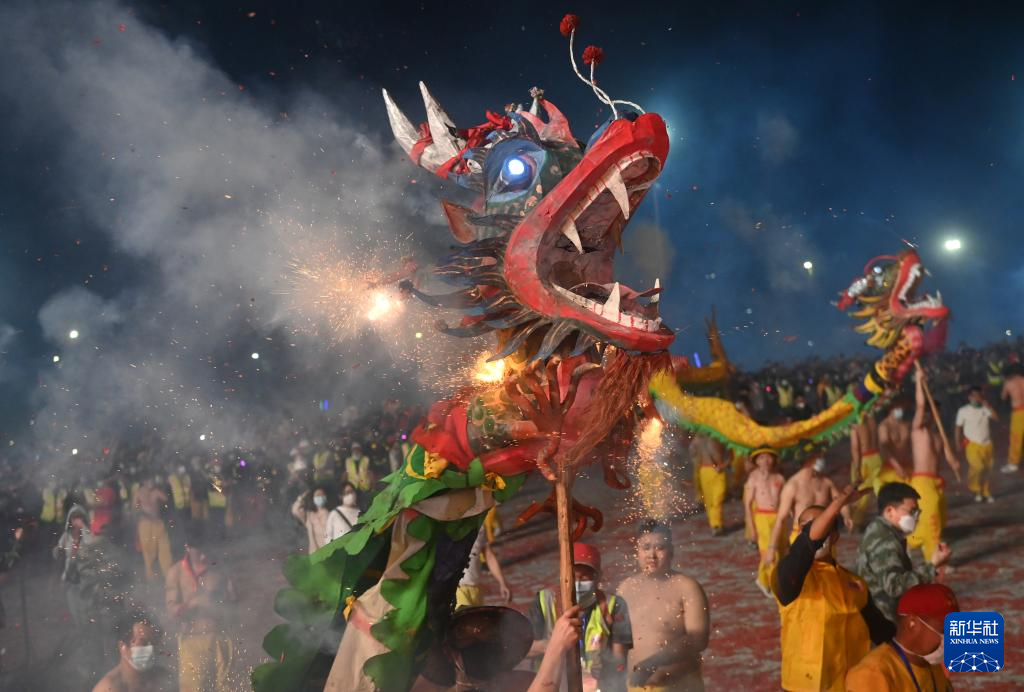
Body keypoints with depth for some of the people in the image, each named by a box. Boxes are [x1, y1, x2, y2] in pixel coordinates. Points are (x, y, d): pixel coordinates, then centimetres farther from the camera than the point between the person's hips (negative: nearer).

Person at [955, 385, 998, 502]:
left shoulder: (984, 409, 3)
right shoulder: (963, 411, -4)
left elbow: (996, 417, -11)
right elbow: (958, 427, 1)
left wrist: (987, 405, -14)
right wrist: (958, 443, -3)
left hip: (987, 444, 4)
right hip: (972, 444, -4)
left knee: (987, 470, 8)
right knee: (977, 466, -19)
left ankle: (985, 493, 23)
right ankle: (976, 490, 4)